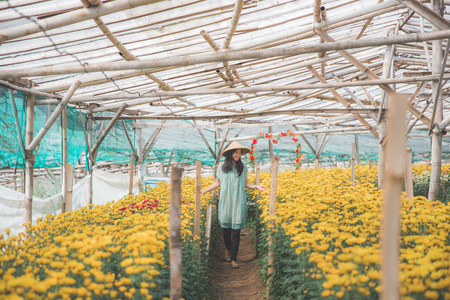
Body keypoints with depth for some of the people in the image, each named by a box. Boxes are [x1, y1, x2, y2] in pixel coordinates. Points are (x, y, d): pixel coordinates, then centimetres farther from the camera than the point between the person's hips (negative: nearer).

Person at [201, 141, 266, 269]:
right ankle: (228, 249, 35)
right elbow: (217, 183, 9)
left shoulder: (242, 167, 5)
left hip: (238, 202, 0)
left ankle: (233, 258, 0)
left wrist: (256, 186, -6)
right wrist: (204, 191, 3)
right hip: (225, 201, 0)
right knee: (226, 227, 6)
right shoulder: (221, 166, 3)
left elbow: (245, 183, 9)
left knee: (236, 230, -4)